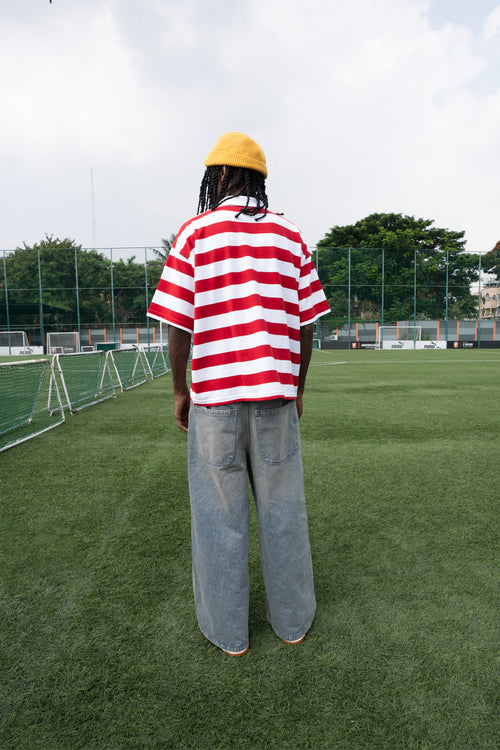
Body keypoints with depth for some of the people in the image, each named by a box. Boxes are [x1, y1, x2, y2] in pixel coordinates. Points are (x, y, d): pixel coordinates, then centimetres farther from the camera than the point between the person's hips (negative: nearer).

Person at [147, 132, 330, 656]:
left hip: (214, 396, -2)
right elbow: (305, 327, 4)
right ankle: (292, 619, 31)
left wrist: (179, 390, 5)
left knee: (220, 513, 10)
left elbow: (177, 324, -7)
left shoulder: (197, 232, -1)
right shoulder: (290, 237, 7)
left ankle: (226, 630, 26)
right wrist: (297, 390, 14)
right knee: (282, 509, 15)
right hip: (275, 394, 3)